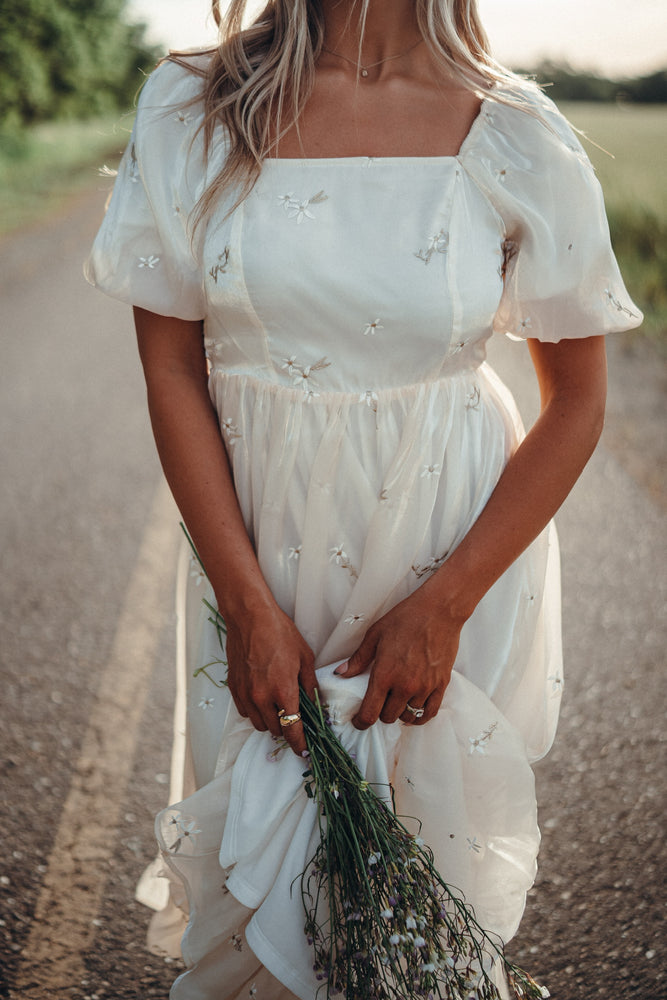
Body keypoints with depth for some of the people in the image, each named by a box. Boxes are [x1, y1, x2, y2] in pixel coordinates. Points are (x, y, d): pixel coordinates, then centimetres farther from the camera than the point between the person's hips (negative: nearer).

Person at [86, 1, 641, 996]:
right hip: (255, 544, 1)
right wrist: (252, 606, -9)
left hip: (458, 549, -1)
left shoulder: (518, 140, -11)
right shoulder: (188, 109, -7)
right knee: (251, 832, 15)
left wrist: (442, 607, -10)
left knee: (431, 833, 11)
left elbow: (577, 402, -4)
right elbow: (171, 370, -5)